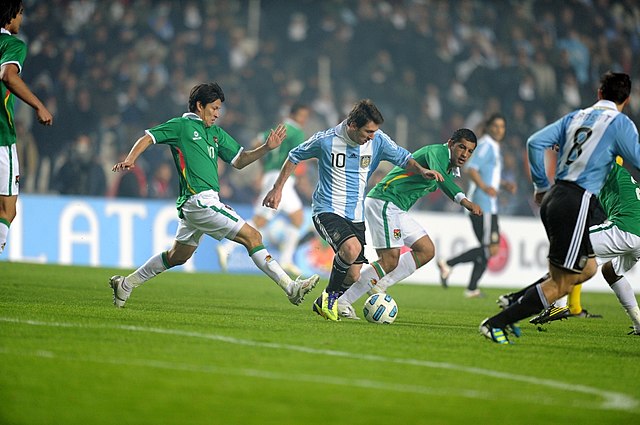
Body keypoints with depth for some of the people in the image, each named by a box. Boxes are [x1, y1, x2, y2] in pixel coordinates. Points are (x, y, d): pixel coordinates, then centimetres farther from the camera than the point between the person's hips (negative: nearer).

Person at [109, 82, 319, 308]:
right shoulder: (181, 125, -1)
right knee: (252, 237, -12)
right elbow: (148, 138, -2)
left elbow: (238, 160, 20)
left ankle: (126, 284, 29)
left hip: (200, 202, 9)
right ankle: (290, 287, -14)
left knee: (177, 256, 20)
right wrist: (130, 160, -18)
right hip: (199, 201, -9)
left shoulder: (216, 133, 20)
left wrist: (266, 147, 6)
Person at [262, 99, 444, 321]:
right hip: (327, 211, -5)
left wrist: (421, 170, -15)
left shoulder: (377, 141, -5)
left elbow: (403, 158, 6)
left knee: (353, 276, 1)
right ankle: (330, 296, -8)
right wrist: (278, 188, 5)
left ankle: (323, 303, 31)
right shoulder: (326, 140, -13)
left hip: (356, 216, 5)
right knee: (352, 248, -32)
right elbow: (294, 156, 2)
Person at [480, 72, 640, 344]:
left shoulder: (576, 117, 15)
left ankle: (517, 302, 13)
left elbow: (536, 142, 9)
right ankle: (496, 323, -11)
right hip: (577, 202, -8)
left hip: (553, 198, 8)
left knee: (587, 268, 20)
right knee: (560, 284, -5)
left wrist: (541, 185, 16)